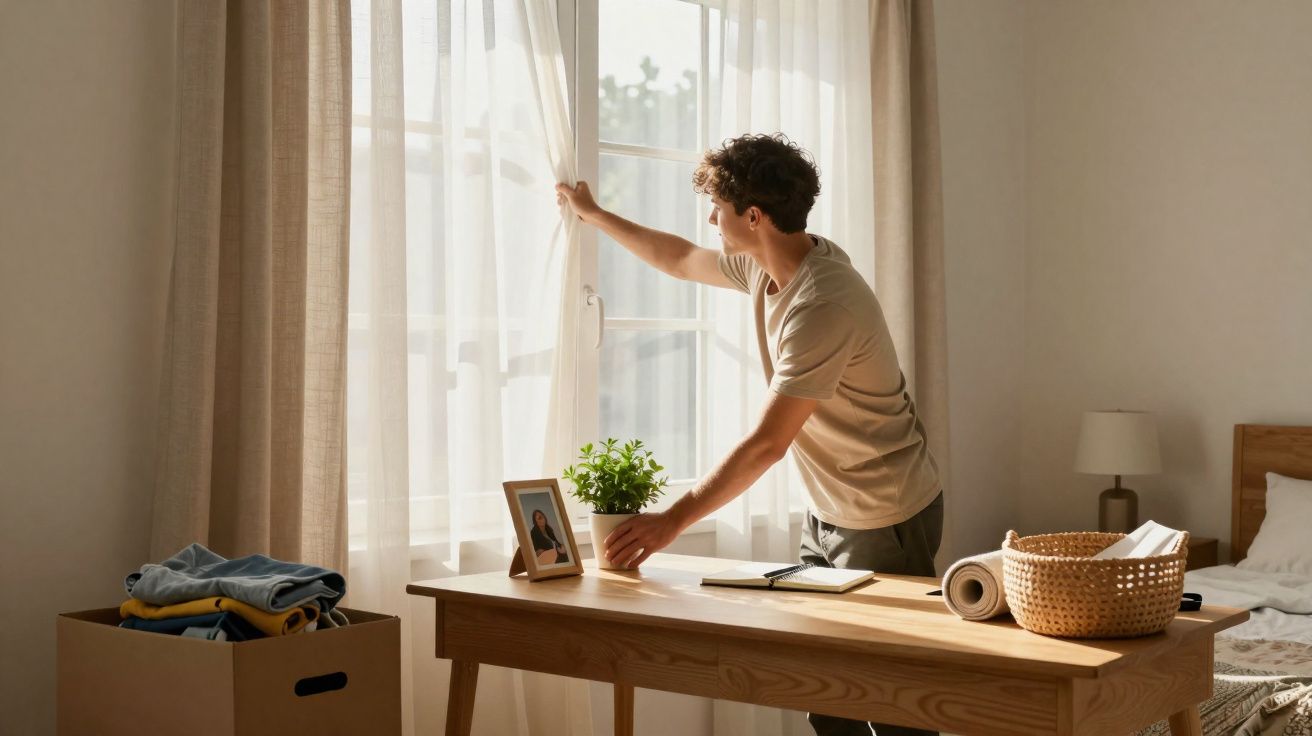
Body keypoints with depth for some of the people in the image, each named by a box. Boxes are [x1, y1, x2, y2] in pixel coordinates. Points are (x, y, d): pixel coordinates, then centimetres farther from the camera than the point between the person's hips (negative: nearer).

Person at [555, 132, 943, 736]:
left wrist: (673, 521, -26)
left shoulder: (822, 305, -29)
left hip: (885, 520, -9)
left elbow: (767, 443, -29)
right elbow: (680, 260, 21)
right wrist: (593, 215, 30)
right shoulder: (764, 264, 0)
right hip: (826, 511, 9)